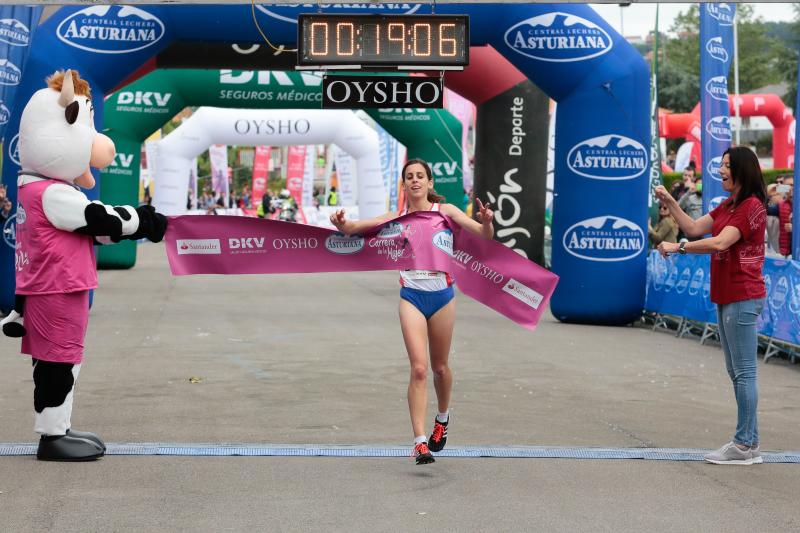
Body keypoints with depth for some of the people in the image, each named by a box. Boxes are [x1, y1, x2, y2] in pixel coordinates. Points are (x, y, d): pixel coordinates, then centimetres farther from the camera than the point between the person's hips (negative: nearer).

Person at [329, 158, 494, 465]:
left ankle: (443, 417, 43)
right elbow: (353, 227, -3)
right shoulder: (397, 218, 5)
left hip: (441, 295, 1)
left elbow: (484, 236, -6)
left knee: (440, 368, 14)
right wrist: (341, 223, -26)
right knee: (418, 369, -14)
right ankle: (420, 442, -14)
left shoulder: (445, 210, 2)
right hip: (412, 297, -1)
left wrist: (486, 222, -29)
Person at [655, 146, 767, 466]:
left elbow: (720, 242, -23)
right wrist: (670, 204, 7)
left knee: (744, 372, -8)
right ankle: (748, 443, 18)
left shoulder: (752, 206, -13)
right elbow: (694, 228, 16)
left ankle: (745, 445, -6)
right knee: (737, 372, 12)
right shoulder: (728, 206, 17)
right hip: (726, 297, 10)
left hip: (742, 298, -10)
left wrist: (678, 247, -19)